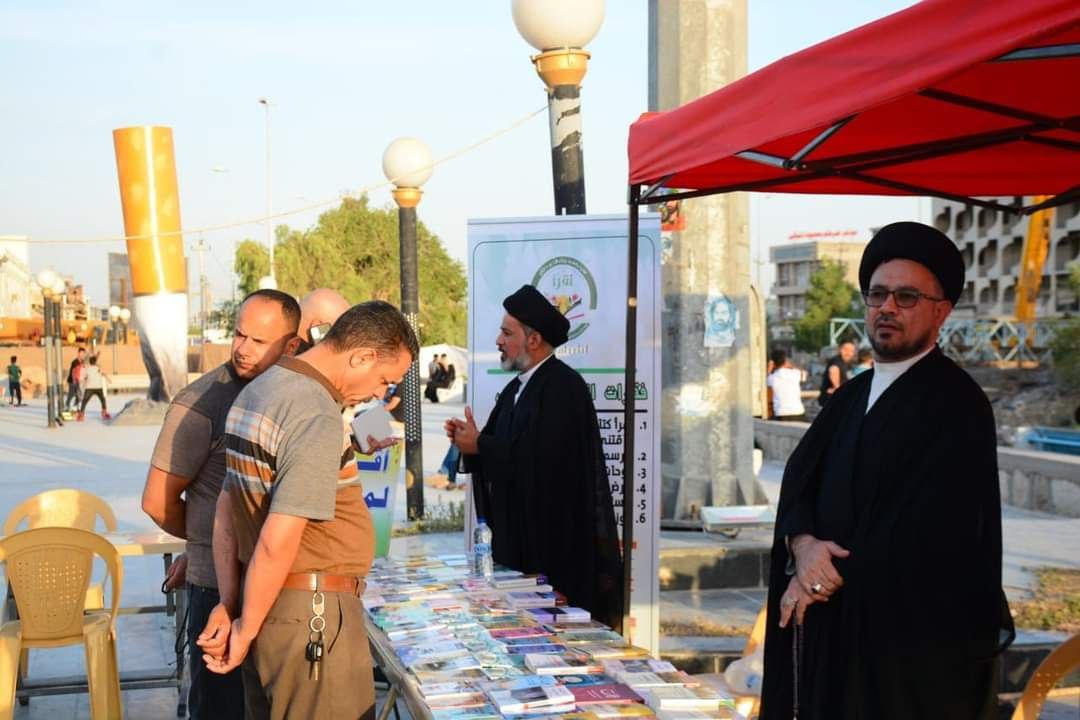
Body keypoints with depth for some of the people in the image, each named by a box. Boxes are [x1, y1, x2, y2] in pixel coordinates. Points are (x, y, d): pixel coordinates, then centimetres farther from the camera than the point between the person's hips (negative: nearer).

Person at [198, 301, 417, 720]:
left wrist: (229, 606, 11)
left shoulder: (258, 390, 10)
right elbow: (278, 542, -24)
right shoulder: (318, 416, -20)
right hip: (310, 613, -9)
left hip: (265, 604, 9)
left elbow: (225, 511, 13)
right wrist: (246, 628, -11)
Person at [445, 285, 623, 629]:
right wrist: (467, 438, -2)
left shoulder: (565, 386, -14)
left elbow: (540, 458, -23)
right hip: (515, 534, 9)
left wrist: (479, 444, -14)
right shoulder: (516, 388, 16)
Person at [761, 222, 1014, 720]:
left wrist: (822, 575, -13)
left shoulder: (956, 404, -13)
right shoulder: (852, 396, 12)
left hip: (918, 645, -7)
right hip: (840, 631, 7)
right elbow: (799, 479, 4)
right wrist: (804, 544, -17)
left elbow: (924, 534, -20)